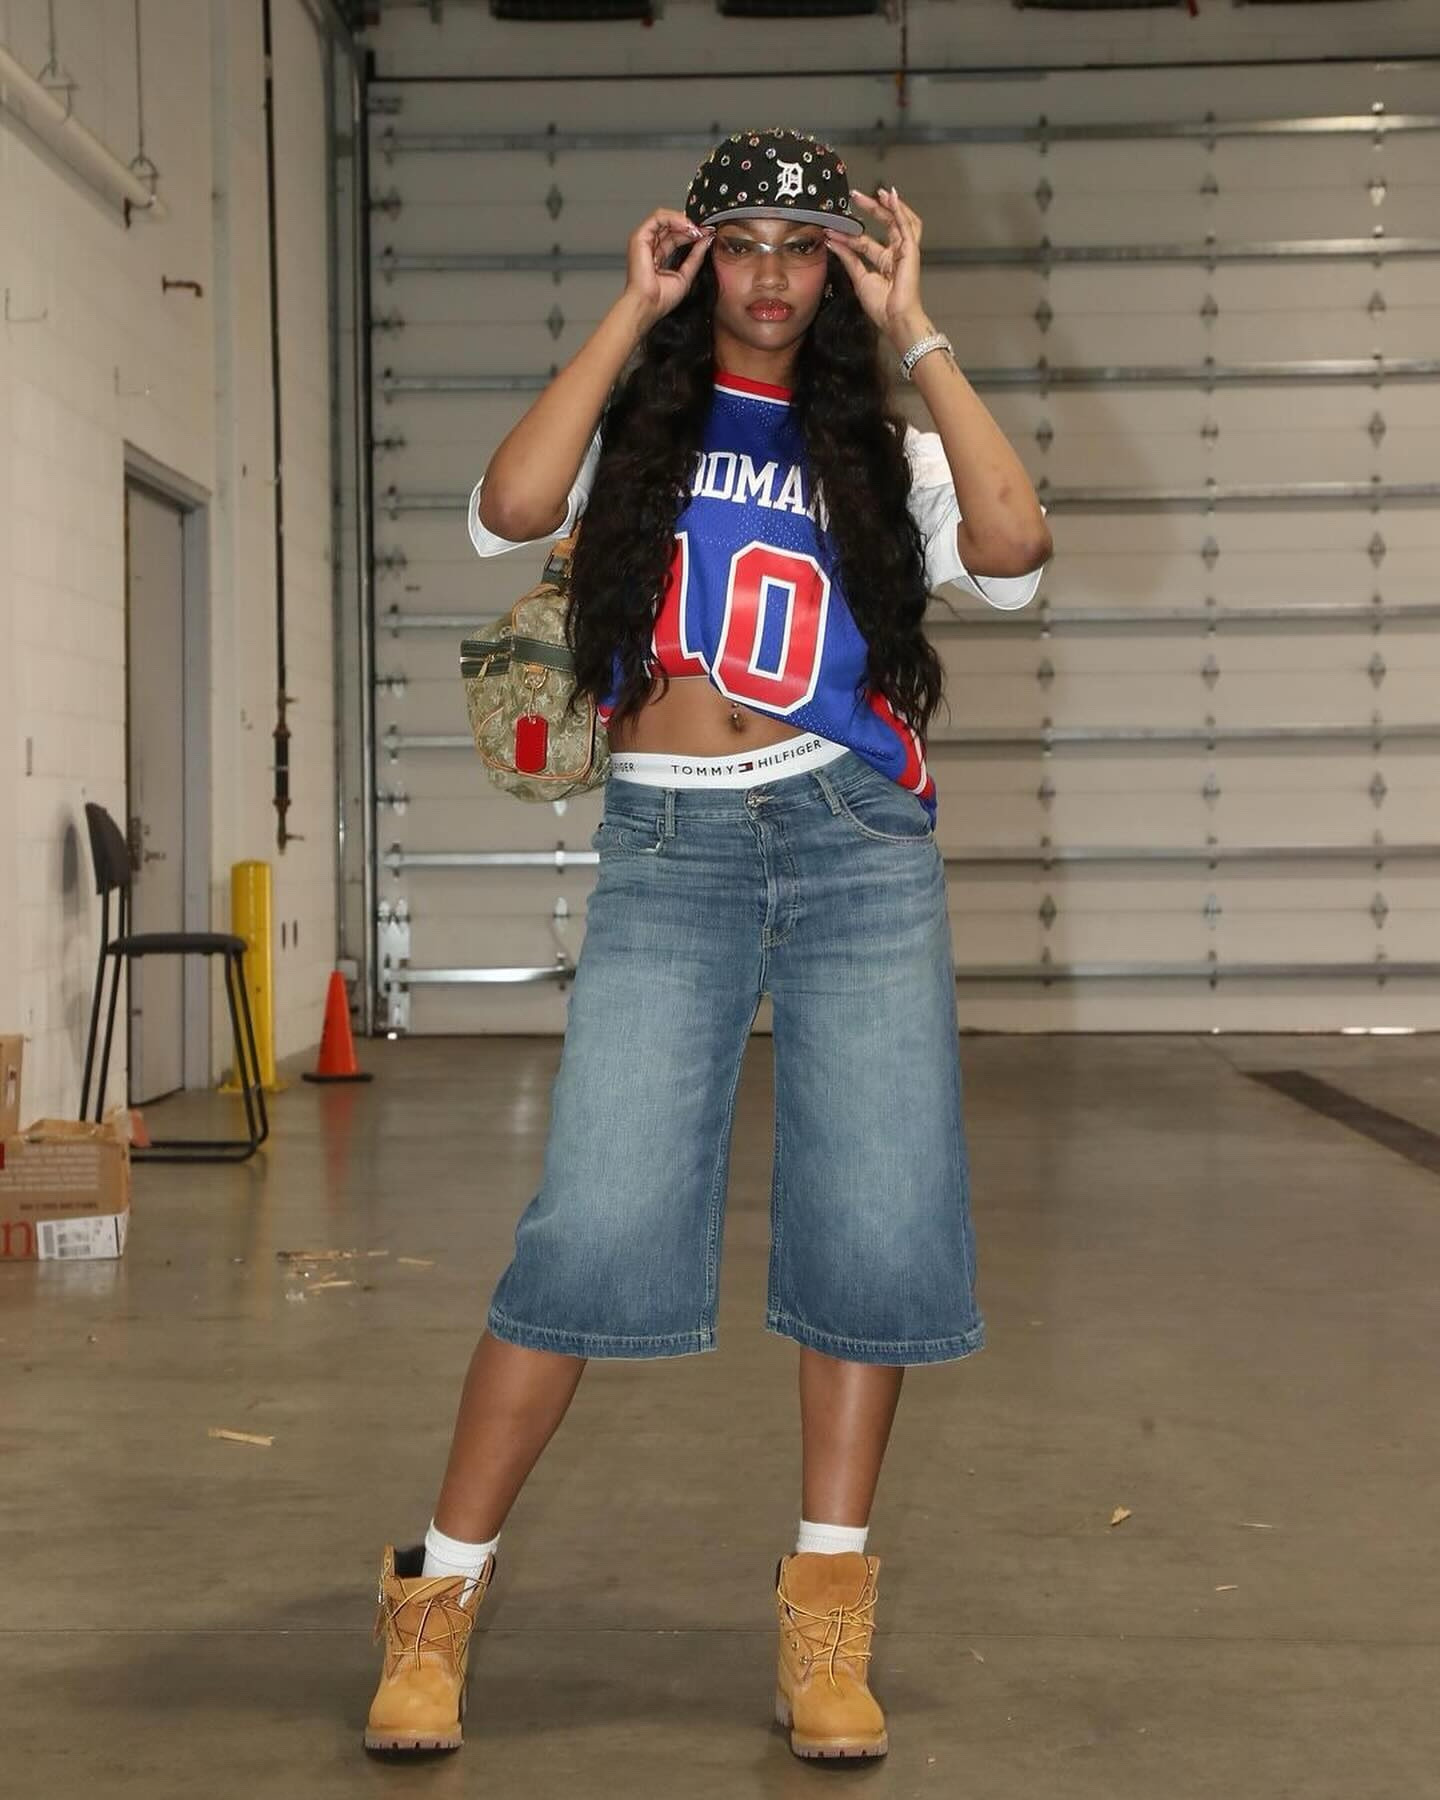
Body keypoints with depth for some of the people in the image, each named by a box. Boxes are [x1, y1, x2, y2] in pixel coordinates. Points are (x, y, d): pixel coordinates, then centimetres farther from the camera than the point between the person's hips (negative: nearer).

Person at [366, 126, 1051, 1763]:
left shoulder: (876, 446, 14)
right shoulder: (633, 420, 11)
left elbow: (1011, 550, -7)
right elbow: (509, 511, -11)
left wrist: (913, 332, -2)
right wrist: (633, 313, -3)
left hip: (859, 842, 2)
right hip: (666, 849, -2)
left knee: (880, 1226, -3)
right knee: (592, 1229, -10)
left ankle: (825, 1623, 10)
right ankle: (437, 1598, 3)